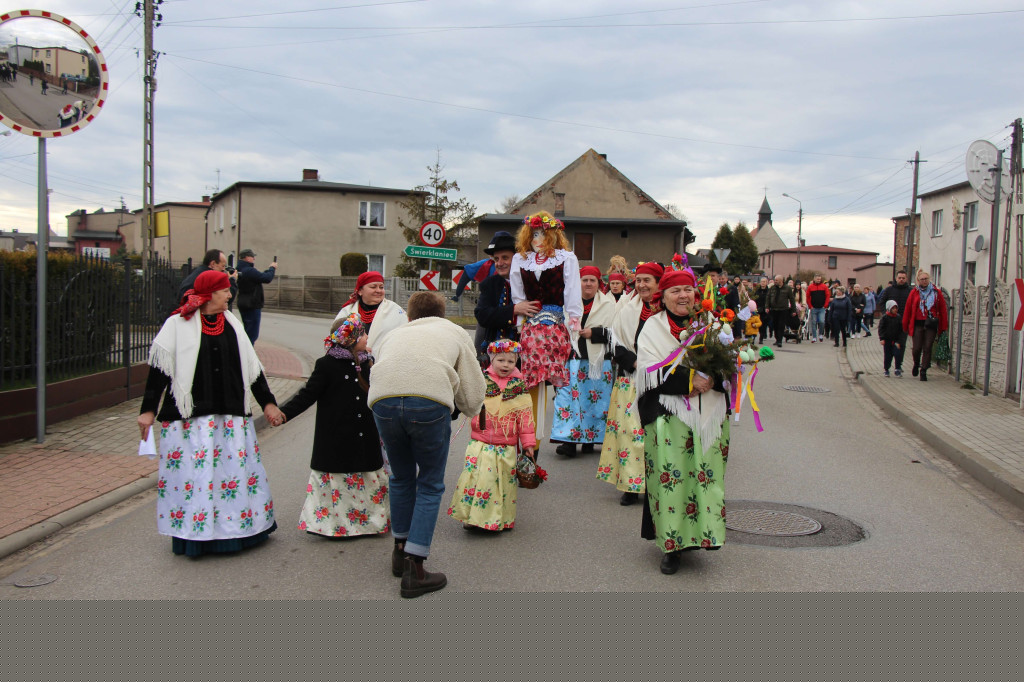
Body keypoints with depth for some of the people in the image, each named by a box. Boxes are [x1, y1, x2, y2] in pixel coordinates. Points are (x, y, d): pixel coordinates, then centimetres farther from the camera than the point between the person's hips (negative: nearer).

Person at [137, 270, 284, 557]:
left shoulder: (231, 324, 12)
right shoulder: (178, 324, -3)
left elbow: (251, 366, 15)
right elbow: (159, 368, -3)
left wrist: (267, 402, 15)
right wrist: (148, 410, -5)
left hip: (231, 414, 5)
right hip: (189, 414, -5)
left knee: (236, 469, 7)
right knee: (193, 474, -3)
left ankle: (238, 528, 20)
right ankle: (194, 534, 10)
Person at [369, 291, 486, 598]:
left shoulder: (392, 334, 36)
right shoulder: (454, 332, 29)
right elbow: (473, 399, 21)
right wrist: (462, 405, 43)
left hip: (383, 400, 3)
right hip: (430, 401, -3)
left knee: (401, 478, 25)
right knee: (430, 486, 13)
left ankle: (401, 550, 37)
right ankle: (414, 569, 10)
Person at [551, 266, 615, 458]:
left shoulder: (608, 303, 5)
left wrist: (594, 332, -12)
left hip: (598, 360, -1)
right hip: (573, 358, 1)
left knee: (594, 399, 2)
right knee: (569, 397, -7)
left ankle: (589, 440, 13)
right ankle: (569, 441, -7)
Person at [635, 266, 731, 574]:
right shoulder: (653, 327, 3)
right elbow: (649, 372, -8)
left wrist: (713, 378, -15)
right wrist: (689, 380, -18)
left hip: (708, 414, 3)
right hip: (668, 414, -3)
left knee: (706, 475, 1)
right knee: (670, 477, -6)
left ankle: (700, 534, 16)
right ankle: (671, 543, 5)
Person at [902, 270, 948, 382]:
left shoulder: (936, 292, 4)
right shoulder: (914, 292, 3)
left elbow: (943, 309, 5)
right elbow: (907, 309, 5)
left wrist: (943, 326, 2)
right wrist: (905, 326, 5)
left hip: (931, 325, 0)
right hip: (917, 324, 0)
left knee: (927, 348, 0)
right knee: (917, 348, -1)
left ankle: (923, 371, 10)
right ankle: (916, 364, 29)